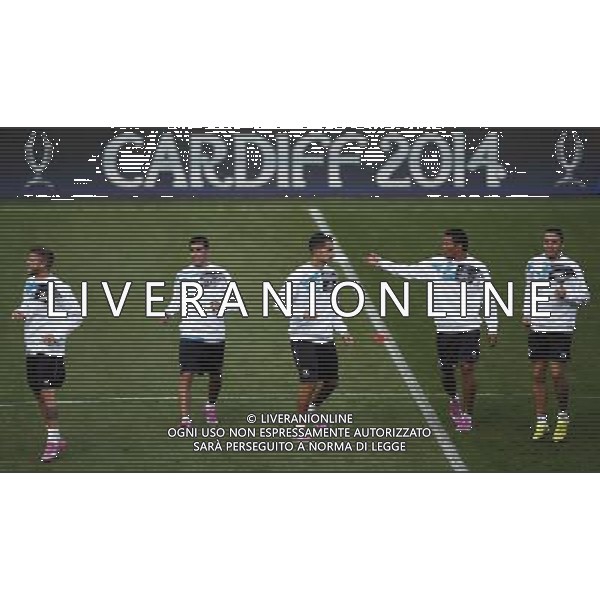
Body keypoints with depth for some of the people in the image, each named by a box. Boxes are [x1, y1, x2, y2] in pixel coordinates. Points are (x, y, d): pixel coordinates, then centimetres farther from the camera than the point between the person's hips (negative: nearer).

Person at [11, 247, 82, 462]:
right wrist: (21, 313, 0)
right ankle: (57, 440, 21)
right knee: (38, 395, 10)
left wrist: (57, 335, -17)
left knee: (47, 393, -12)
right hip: (32, 349, 8)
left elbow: (75, 314, -11)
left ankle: (53, 441, -4)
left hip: (51, 350, -8)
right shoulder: (30, 283, 11)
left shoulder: (58, 287, -12)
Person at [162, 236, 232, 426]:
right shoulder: (182, 274, 6)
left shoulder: (221, 274, 2)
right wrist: (167, 314, -7)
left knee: (215, 376, 14)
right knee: (186, 375, -11)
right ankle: (185, 418, -9)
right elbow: (176, 300, 11)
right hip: (190, 334, 0)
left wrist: (222, 304, -19)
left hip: (215, 335, 0)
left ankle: (211, 405, 42)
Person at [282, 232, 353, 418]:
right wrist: (302, 313, -26)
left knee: (331, 381, 10)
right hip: (303, 338, -7)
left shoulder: (330, 273, 10)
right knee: (309, 382, -9)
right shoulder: (300, 274, -11)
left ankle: (312, 409, 35)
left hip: (326, 338, 7)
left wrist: (342, 331, 15)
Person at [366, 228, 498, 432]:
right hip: (444, 329, 3)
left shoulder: (478, 268, -2)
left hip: (469, 329, -3)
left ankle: (467, 414, 7)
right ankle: (453, 399, 38)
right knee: (446, 370, 7)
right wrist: (381, 263, 5)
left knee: (467, 369, -7)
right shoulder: (436, 265, 3)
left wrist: (492, 329, 2)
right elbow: (408, 271, 8)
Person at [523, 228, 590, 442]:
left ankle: (563, 417, 14)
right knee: (538, 374, 3)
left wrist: (567, 295, -18)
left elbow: (585, 295, -1)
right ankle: (541, 422, 13)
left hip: (561, 328, -4)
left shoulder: (571, 267, -3)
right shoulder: (533, 264, 9)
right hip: (537, 328, 4)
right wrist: (526, 315, 11)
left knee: (557, 373, -8)